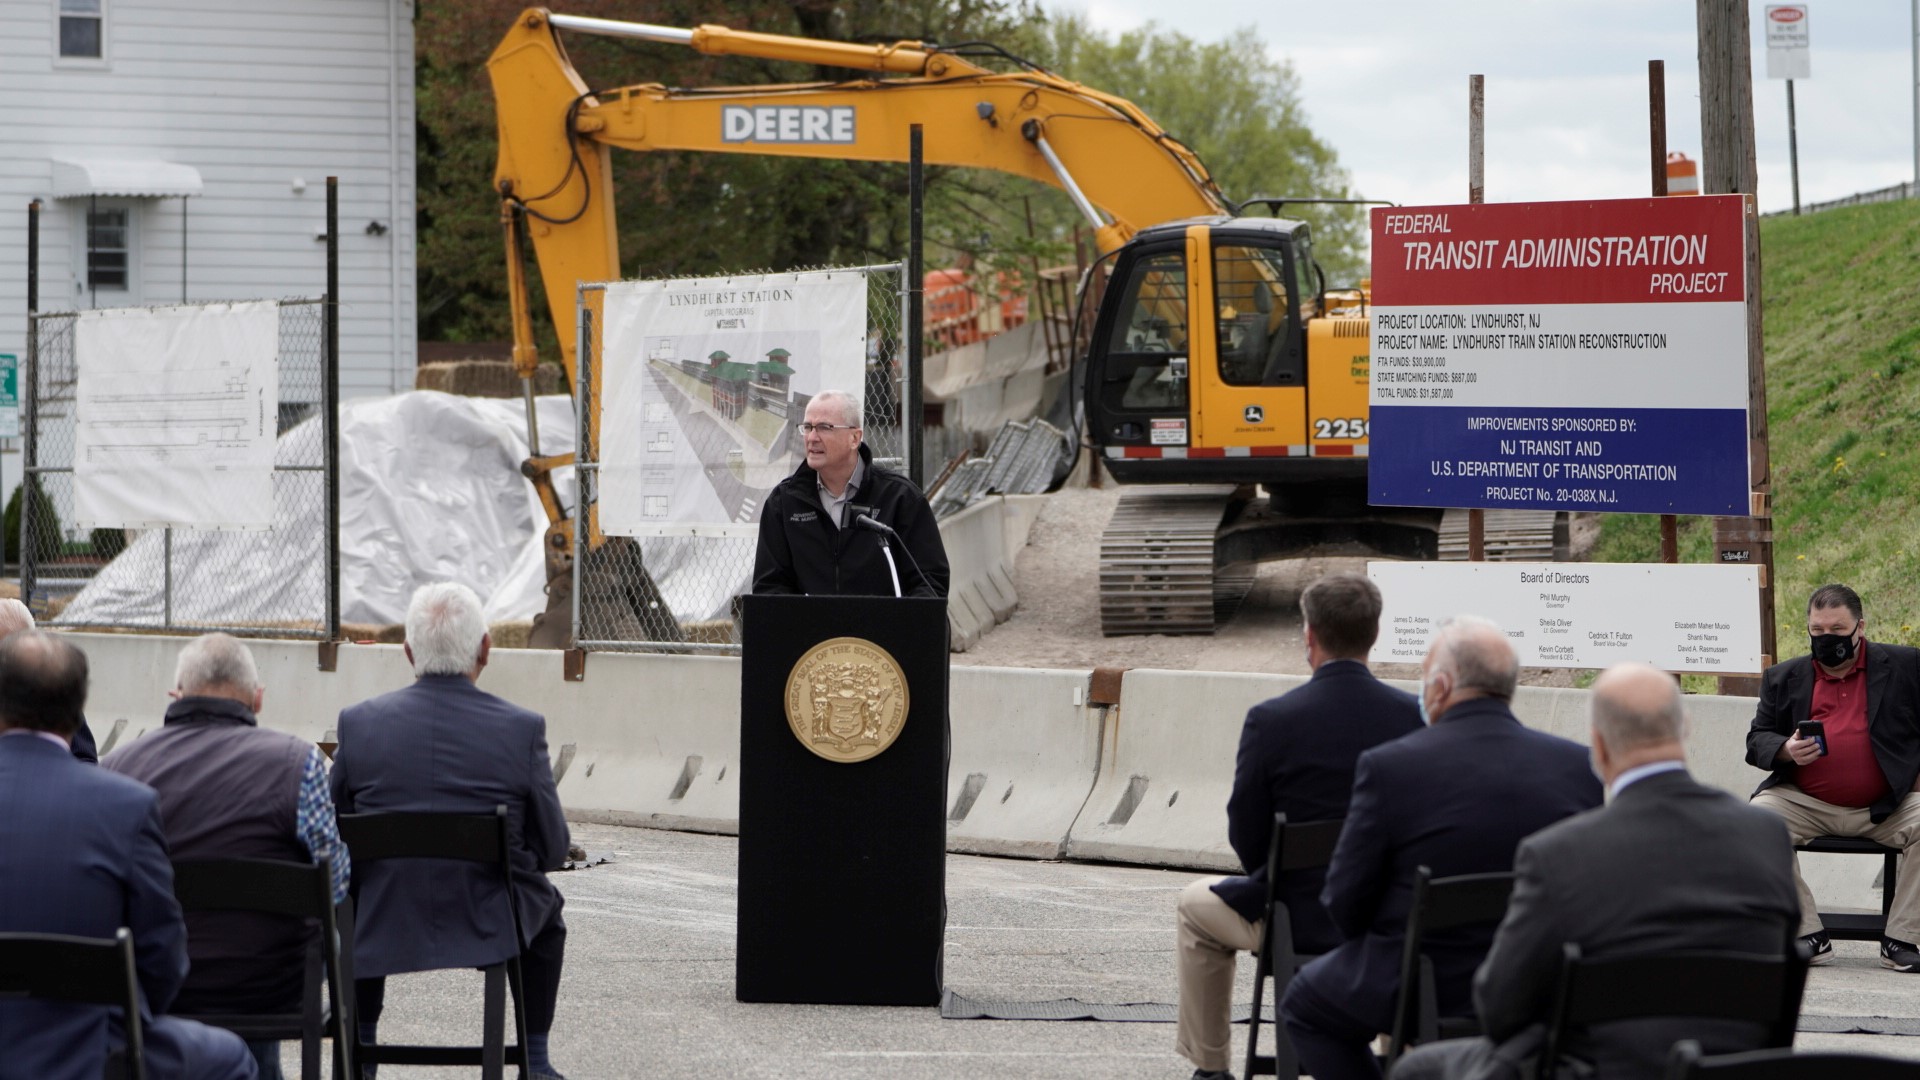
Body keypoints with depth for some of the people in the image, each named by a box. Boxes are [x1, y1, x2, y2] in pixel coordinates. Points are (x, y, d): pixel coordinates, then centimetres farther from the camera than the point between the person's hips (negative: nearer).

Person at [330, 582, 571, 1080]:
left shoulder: (358, 723, -9)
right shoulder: (522, 729, -12)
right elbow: (552, 849, -4)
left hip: (383, 927, 1)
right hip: (488, 924, -1)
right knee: (546, 904, 33)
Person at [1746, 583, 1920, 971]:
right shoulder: (1784, 678, 13)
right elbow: (1757, 741, 10)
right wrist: (1786, 750, -13)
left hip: (1886, 806, -1)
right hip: (1806, 804, 1)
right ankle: (1809, 936, -18)